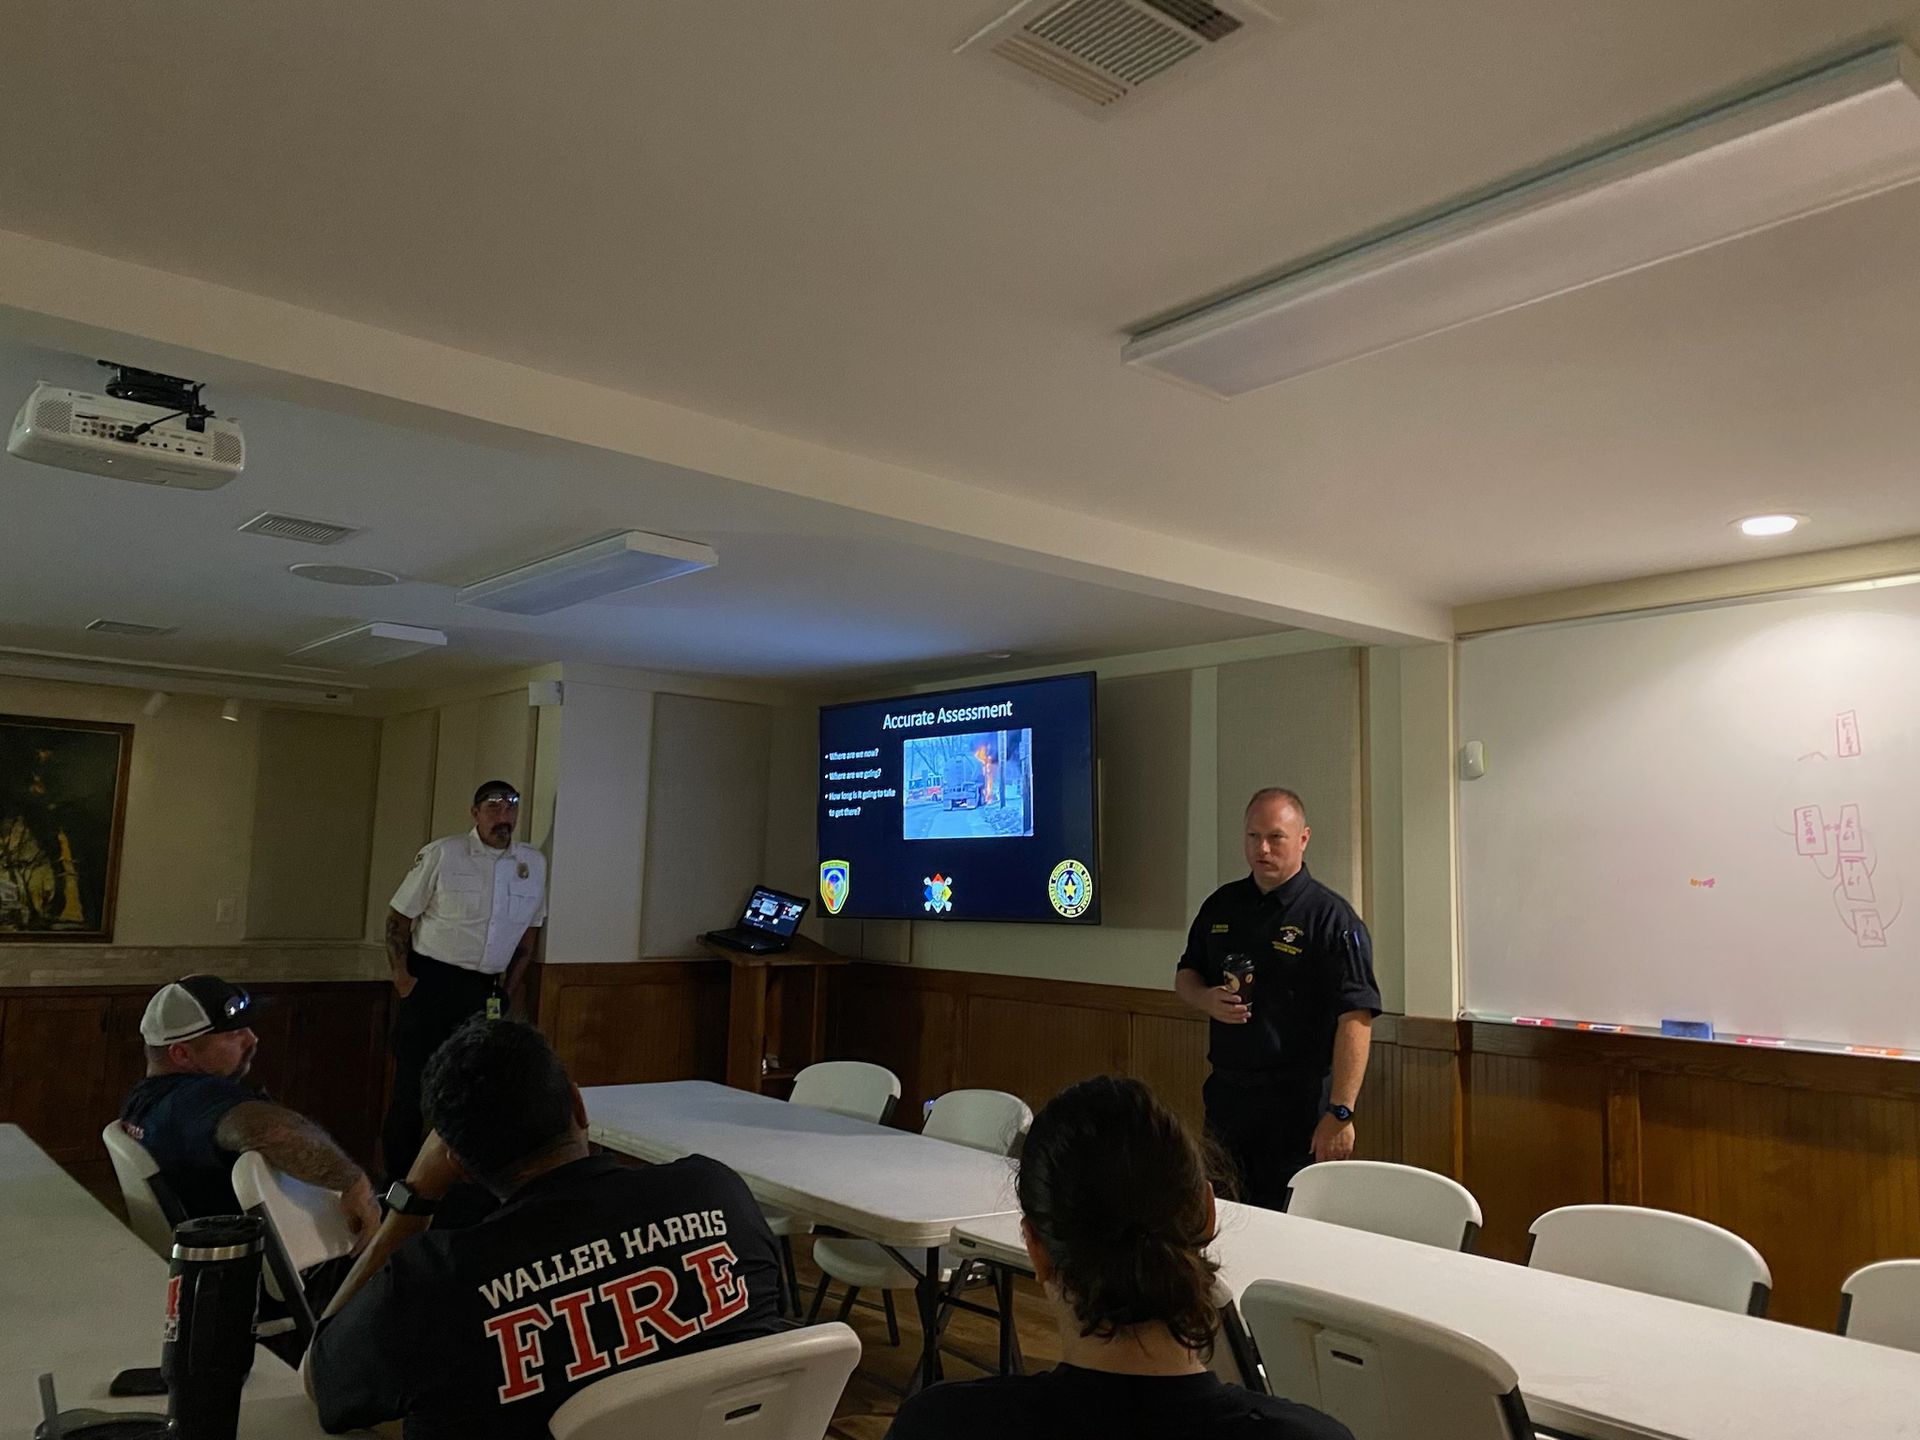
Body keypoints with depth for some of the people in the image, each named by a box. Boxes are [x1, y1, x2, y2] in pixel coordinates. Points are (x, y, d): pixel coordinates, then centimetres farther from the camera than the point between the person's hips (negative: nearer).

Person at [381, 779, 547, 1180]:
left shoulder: (534, 864, 6)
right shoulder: (441, 855, -5)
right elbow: (398, 917, 0)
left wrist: (509, 990, 12)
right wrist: (402, 978, -5)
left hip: (484, 992, 4)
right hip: (430, 982, -3)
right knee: (413, 1085, -2)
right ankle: (397, 1182, 12)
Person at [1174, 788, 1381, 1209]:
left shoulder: (1331, 918, -11)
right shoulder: (1221, 905, 8)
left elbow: (1356, 1019, -18)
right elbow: (1185, 975, 19)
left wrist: (1340, 1113, -24)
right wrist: (1206, 999, -5)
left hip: (1299, 1103, -6)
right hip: (1226, 1093, 6)